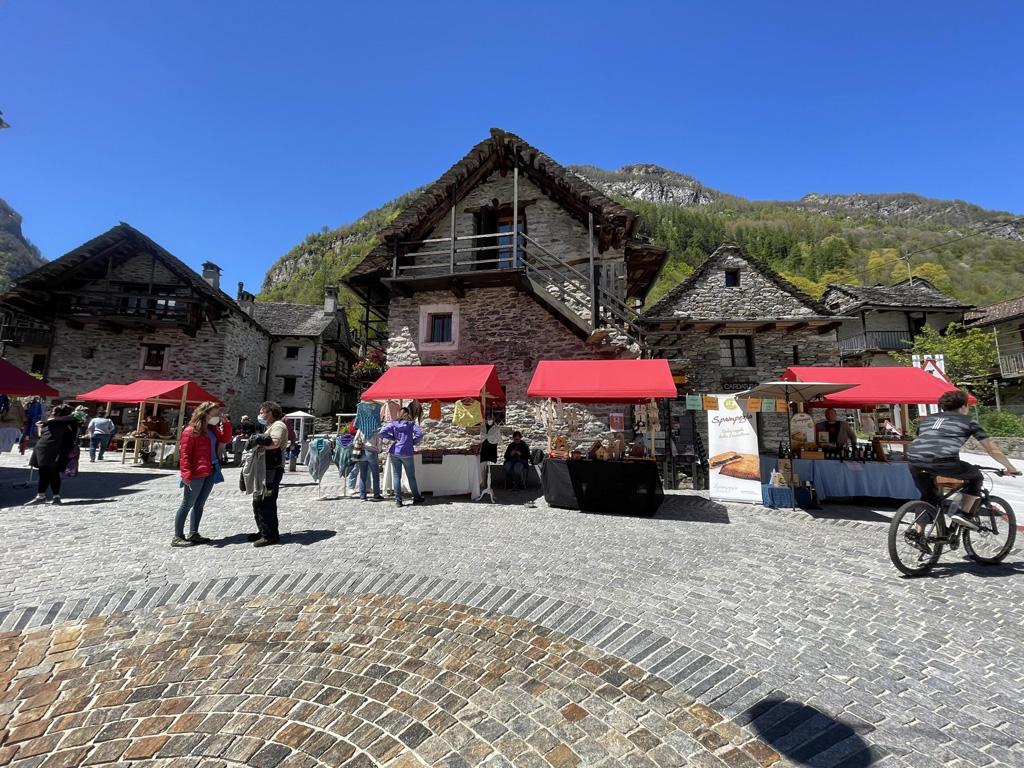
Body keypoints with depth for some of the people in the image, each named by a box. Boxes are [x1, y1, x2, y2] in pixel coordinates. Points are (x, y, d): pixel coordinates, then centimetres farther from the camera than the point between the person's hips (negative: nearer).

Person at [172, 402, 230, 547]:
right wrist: (186, 475, -19)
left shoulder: (212, 429, 13)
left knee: (200, 504, 14)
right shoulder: (191, 431, -12)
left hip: (210, 473, 8)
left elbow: (225, 439, 15)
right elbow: (184, 454, -14)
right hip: (196, 474, -8)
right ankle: (177, 537, 9)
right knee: (187, 505, 0)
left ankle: (193, 534, 24)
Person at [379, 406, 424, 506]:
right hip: (407, 453, -1)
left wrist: (393, 438, 1)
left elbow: (382, 432, -9)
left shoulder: (393, 423, 5)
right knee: (411, 477, 10)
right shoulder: (411, 423, 2)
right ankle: (416, 498, 20)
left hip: (395, 453, 1)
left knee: (396, 476, 7)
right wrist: (413, 443, 1)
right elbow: (419, 434, -14)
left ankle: (398, 500, 7)